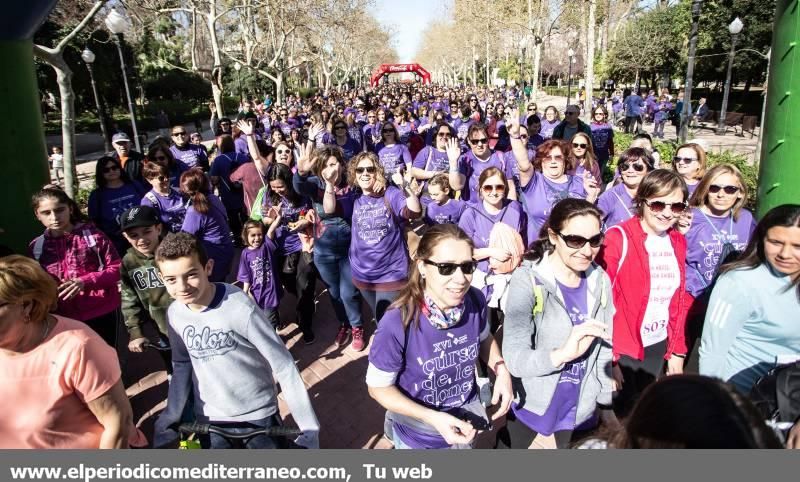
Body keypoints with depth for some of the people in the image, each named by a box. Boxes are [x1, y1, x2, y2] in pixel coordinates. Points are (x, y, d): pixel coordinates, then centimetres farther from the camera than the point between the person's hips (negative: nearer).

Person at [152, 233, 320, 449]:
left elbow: (284, 366, -19)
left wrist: (308, 426, -18)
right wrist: (170, 417, 0)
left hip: (257, 414, -4)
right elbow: (182, 365, 7)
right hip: (209, 419, 4)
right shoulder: (175, 313, -9)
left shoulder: (241, 307, -25)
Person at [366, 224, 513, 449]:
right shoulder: (397, 324, -32)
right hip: (418, 436, -4)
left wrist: (501, 370, -13)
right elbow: (378, 387, -18)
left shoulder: (476, 301, -19)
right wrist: (432, 417, -28)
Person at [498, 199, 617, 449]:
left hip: (581, 409, 4)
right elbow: (514, 359, -27)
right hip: (530, 406, -4)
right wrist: (563, 353, -42)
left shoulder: (600, 281, -3)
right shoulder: (528, 279, -20)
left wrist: (606, 404, 10)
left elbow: (604, 351, 8)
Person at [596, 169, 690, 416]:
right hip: (623, 348, -6)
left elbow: (678, 300, 11)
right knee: (619, 410, 10)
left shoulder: (678, 242, 5)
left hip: (658, 347, 6)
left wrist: (678, 350, 10)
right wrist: (609, 357, -17)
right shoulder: (618, 238, -16)